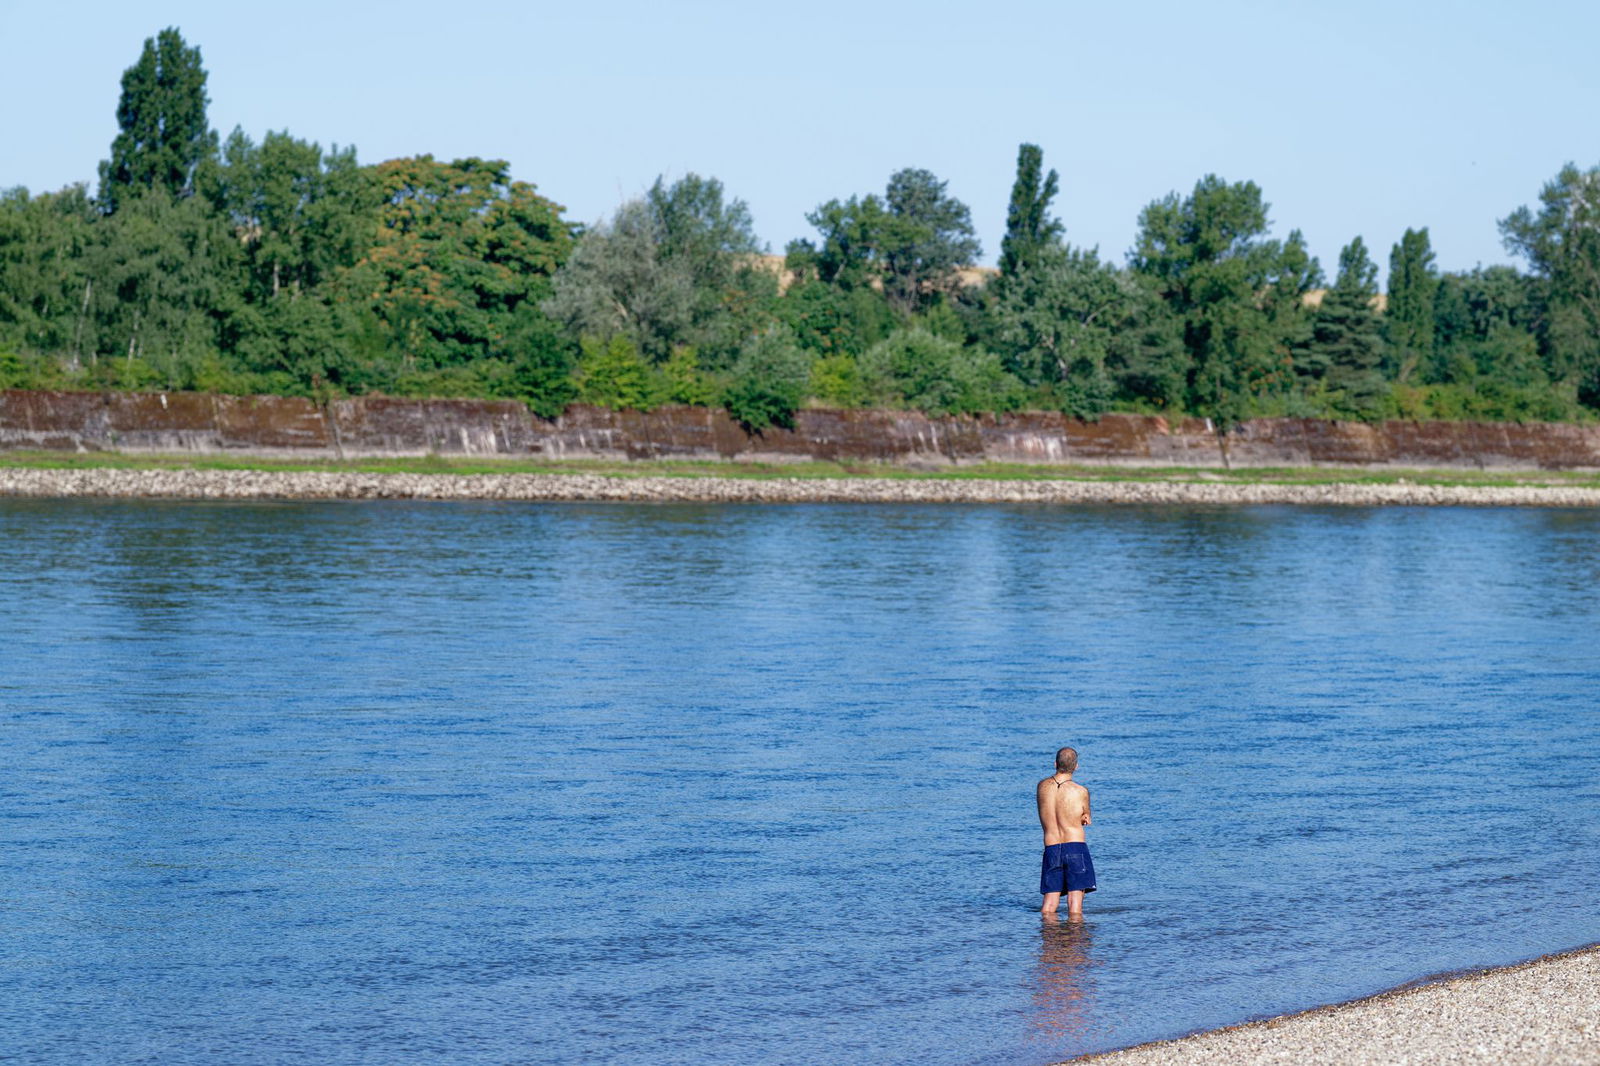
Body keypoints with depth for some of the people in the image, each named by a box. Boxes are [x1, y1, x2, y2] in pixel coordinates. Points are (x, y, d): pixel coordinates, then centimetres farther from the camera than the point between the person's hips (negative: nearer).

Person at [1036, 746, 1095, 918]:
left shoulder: (1042, 786, 4)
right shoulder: (1081, 792, -7)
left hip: (1051, 848, 3)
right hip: (1076, 847, -3)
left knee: (1048, 908, 8)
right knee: (1075, 911, -2)